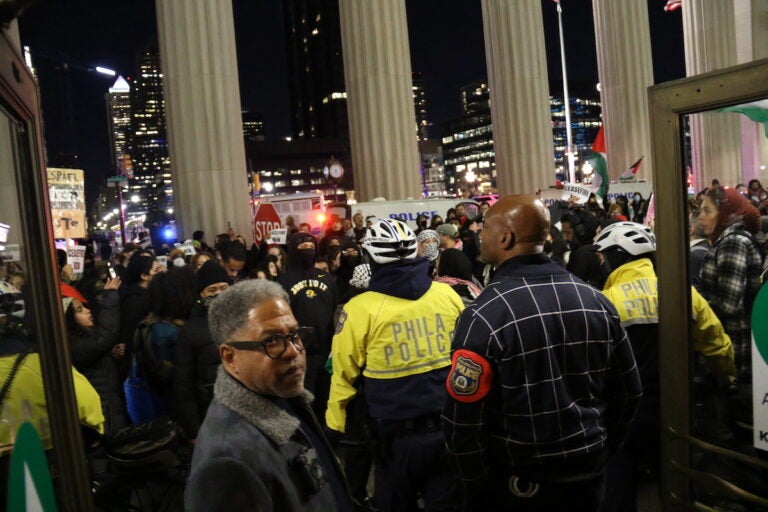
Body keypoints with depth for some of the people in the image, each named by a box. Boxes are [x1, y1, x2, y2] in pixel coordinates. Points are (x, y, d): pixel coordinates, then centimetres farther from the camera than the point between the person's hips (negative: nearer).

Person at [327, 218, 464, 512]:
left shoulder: (360, 308, -13)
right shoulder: (448, 295, -2)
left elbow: (345, 375, -6)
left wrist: (336, 426, 7)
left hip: (398, 434, -3)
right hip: (451, 426, 3)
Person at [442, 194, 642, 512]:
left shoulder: (484, 315, -23)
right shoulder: (596, 301, -4)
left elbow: (464, 417, -22)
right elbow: (628, 391, 5)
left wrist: (477, 479, -6)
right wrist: (599, 452, 17)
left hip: (514, 485, -5)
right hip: (587, 476, 5)